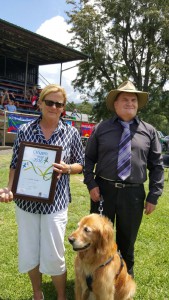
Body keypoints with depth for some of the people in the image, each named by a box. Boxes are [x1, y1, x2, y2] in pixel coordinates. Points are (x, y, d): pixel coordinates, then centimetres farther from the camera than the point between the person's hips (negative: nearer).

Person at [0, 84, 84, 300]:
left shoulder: (71, 133, -3)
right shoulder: (24, 130, -1)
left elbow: (81, 165, 5)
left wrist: (66, 168, -15)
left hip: (55, 203, -2)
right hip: (26, 201, 2)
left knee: (53, 257, 7)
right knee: (29, 255, 14)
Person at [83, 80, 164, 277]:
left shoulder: (149, 131, 3)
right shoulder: (101, 128, 2)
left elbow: (156, 166, 4)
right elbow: (89, 158, 5)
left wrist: (153, 196, 0)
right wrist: (91, 184, -7)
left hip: (133, 193, 1)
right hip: (104, 190, 0)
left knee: (127, 239, 17)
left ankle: (127, 274, 43)